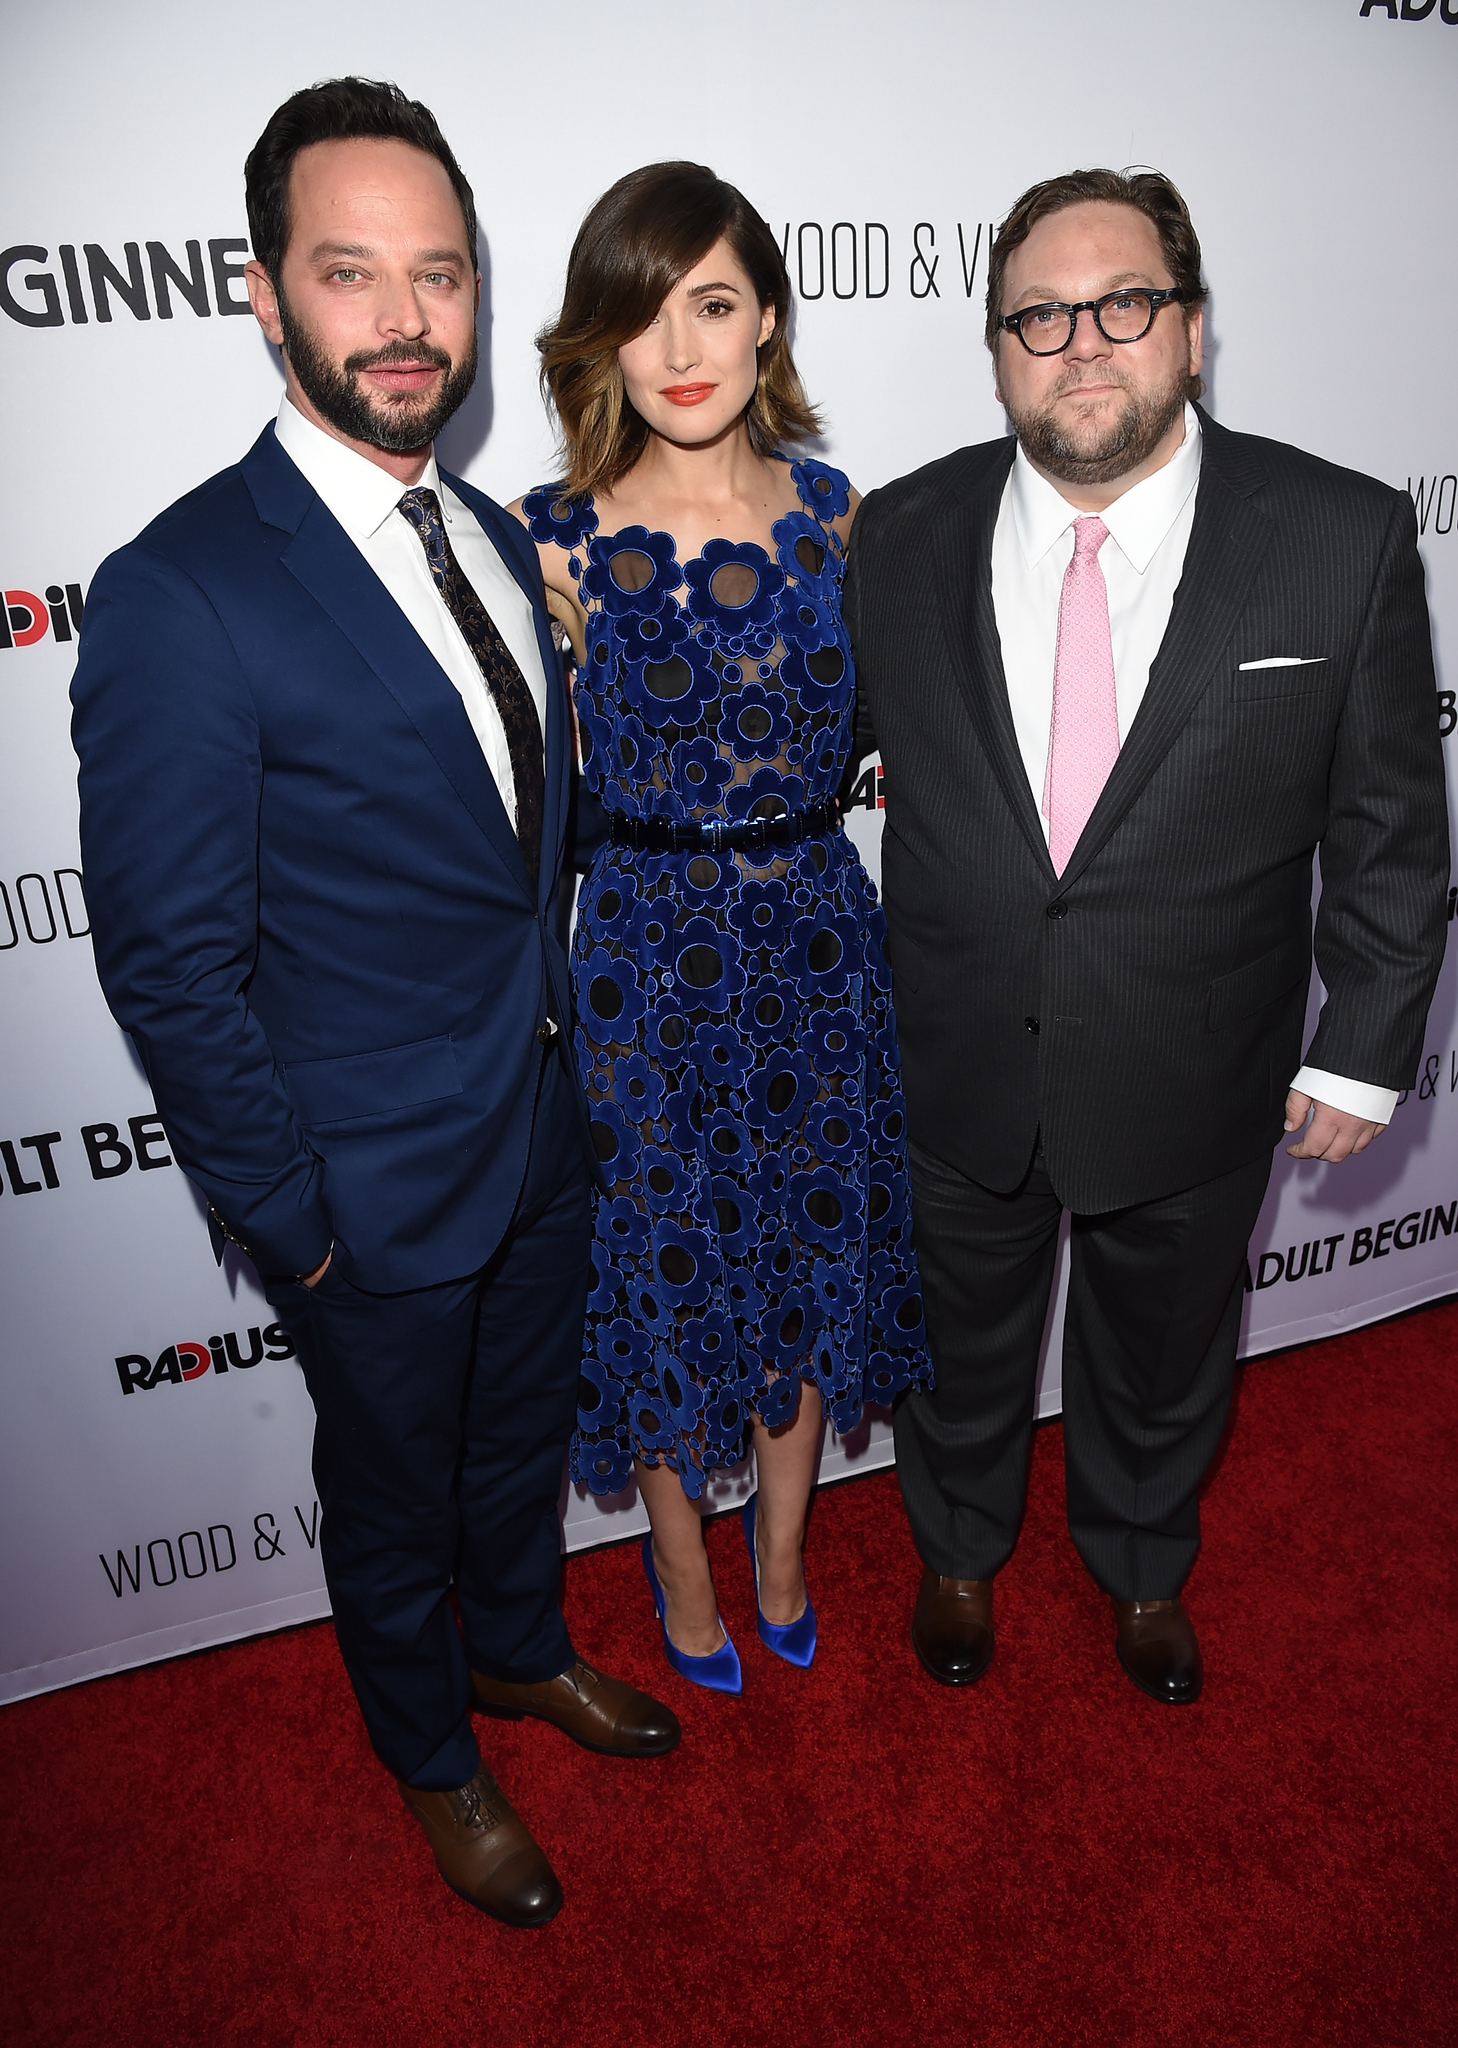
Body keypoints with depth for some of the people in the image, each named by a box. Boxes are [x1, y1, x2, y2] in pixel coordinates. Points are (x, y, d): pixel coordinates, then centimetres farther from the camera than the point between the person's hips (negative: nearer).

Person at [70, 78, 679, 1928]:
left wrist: (568, 1054, 9)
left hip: (544, 1130, 6)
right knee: (394, 1489, 20)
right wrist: (285, 1218, -14)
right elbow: (171, 963, -18)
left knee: (522, 1431, 27)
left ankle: (521, 1646, 58)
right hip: (377, 1186, -6)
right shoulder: (178, 598, -21)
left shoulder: (492, 536, 3)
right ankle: (435, 1761, 50)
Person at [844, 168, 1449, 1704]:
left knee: (1163, 1364, 24)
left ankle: (1142, 1566, 58)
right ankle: (959, 1550, 56)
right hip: (956, 1077, 1)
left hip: (1192, 1096, 0)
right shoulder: (900, 538, -6)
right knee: (965, 1347, 23)